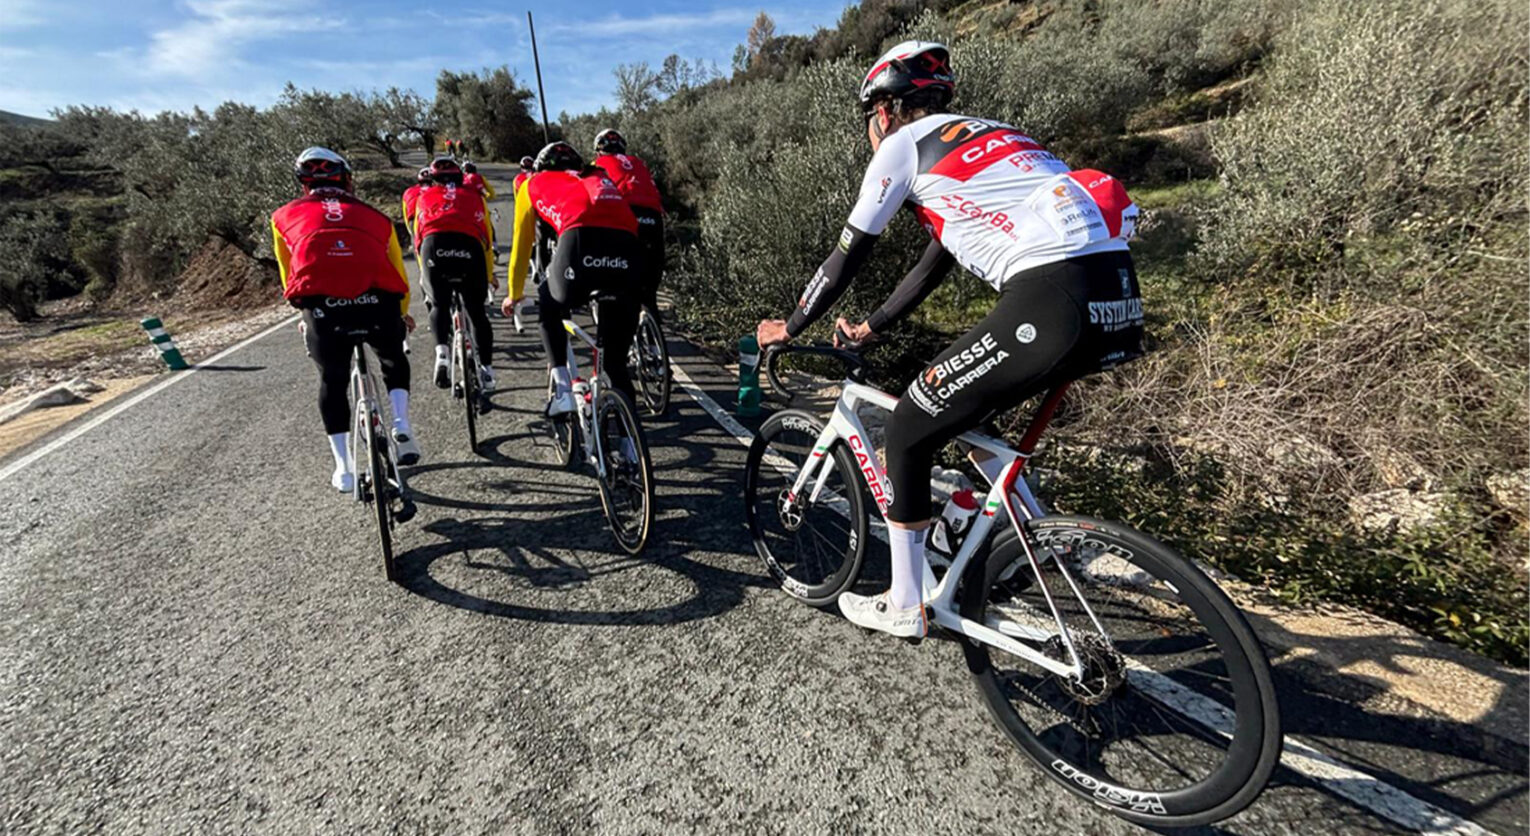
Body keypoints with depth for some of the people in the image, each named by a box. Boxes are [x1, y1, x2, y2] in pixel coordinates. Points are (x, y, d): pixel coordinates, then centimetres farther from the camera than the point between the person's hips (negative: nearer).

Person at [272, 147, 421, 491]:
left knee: (333, 381, 19)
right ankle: (401, 422, 4)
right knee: (394, 363, 28)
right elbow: (400, 276, 31)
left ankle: (343, 469, 17)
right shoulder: (374, 216, 25)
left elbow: (290, 276, 31)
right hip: (378, 304, 0)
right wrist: (402, 315, 47)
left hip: (324, 309, 0)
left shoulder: (285, 216, 25)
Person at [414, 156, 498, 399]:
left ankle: (441, 351, -6)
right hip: (469, 248, 0)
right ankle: (485, 368, 11)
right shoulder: (474, 195, 30)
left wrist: (423, 273, 40)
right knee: (477, 312, 13)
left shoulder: (425, 196, 30)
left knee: (439, 306, 19)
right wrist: (489, 274, 37)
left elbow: (418, 235, 30)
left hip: (433, 245, 0)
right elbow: (487, 237, 28)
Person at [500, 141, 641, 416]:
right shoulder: (601, 178, 40)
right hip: (628, 248, 2)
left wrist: (514, 294, 50)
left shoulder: (533, 183, 32)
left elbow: (522, 244, 37)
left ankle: (562, 391, 19)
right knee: (616, 358, 15)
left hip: (580, 241, -2)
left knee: (549, 306, 29)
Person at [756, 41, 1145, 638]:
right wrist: (869, 330, 42)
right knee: (966, 413, 27)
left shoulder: (903, 144, 9)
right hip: (1120, 300, 9)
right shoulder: (973, 140, 32)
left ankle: (905, 608, 19)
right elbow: (932, 266, 35)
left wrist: (789, 328, 25)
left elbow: (847, 256, 11)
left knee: (908, 431, 6)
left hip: (1054, 301, -9)